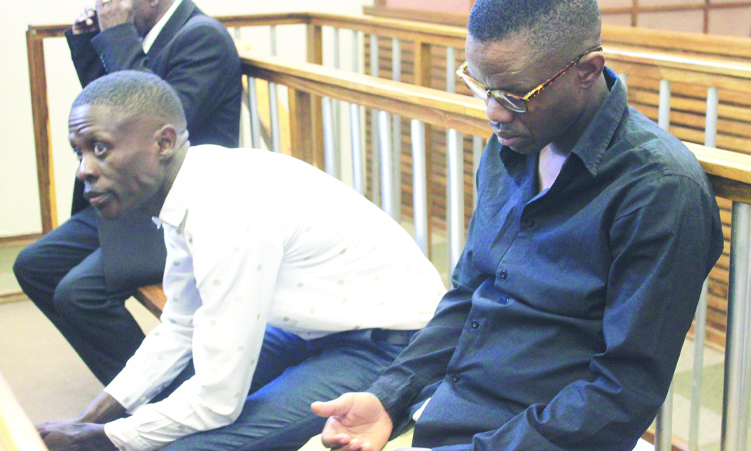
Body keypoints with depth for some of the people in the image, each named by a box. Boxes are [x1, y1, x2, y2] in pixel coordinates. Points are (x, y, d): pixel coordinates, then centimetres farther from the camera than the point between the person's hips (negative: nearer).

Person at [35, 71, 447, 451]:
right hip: (325, 327, 9)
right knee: (153, 393, 11)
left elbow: (217, 401, -25)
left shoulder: (228, 216, -30)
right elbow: (179, 328, 11)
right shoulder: (189, 187, -2)